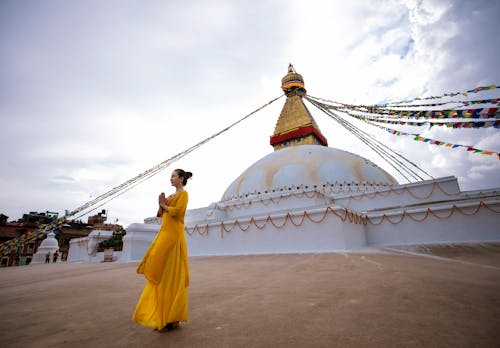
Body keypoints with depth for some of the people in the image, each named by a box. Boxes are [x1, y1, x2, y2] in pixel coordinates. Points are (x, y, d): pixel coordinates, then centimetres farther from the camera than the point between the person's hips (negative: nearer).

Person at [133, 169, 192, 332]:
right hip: (164, 233, 9)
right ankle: (162, 316, 19)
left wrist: (164, 206, -2)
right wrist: (161, 205, 1)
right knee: (161, 273, 9)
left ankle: (173, 318, 4)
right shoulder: (171, 196, 20)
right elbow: (161, 214, 18)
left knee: (172, 274, -6)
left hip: (174, 234, -9)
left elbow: (177, 211, -18)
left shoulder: (183, 194, -3)